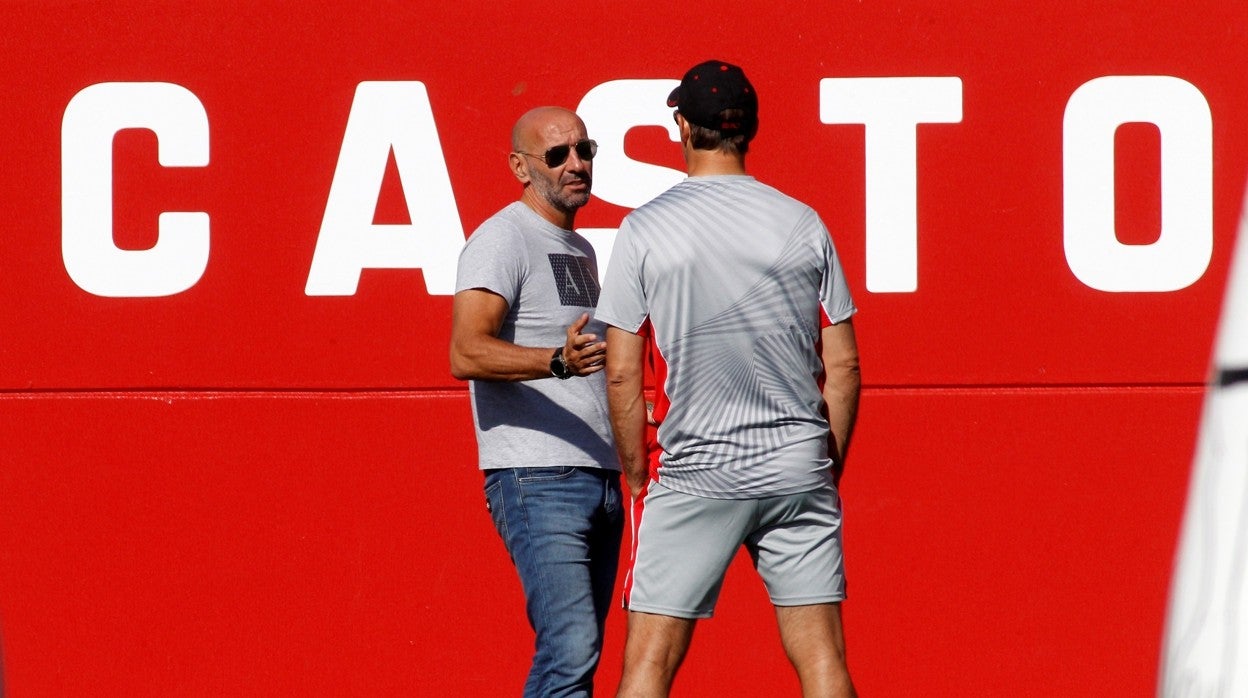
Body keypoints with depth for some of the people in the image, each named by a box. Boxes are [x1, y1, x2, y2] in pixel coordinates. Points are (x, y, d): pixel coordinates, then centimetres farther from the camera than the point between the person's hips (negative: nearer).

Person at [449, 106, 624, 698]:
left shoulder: (580, 251, 21)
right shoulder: (502, 239, -8)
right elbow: (466, 353, -23)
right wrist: (557, 361, -37)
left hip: (599, 480, 9)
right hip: (538, 479, -9)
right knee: (570, 649, -20)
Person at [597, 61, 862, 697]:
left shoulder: (644, 230, -3)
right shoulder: (802, 224, 3)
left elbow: (622, 374, -3)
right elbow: (842, 367, 4)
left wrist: (637, 478, 7)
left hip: (694, 475, -2)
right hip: (798, 471, 2)